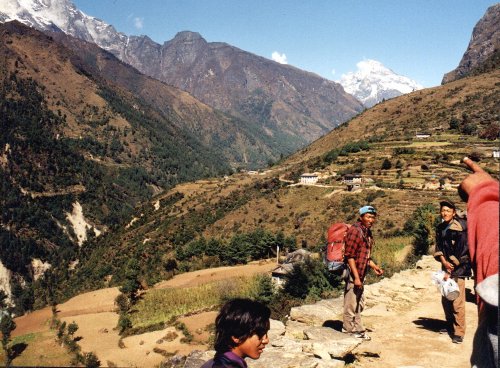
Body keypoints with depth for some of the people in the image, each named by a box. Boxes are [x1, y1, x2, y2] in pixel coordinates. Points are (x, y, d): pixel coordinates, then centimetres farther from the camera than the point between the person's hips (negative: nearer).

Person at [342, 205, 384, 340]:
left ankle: (357, 330, 32)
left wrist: (375, 267, 9)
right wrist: (356, 277, -22)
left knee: (359, 304, 19)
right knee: (351, 304, 0)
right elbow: (350, 256, -20)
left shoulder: (367, 233, 13)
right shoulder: (355, 231, -16)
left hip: (360, 275, 10)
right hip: (352, 274, -10)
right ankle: (349, 331, 11)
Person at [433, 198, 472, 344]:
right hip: (446, 266, 7)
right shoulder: (440, 228, 8)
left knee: (457, 302, -10)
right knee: (445, 299, 14)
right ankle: (450, 326, 31)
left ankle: (459, 333, -2)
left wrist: (450, 271, -14)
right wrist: (443, 261, -10)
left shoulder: (459, 229, -12)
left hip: (458, 268, -7)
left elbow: (460, 252, -14)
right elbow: (439, 247, 9)